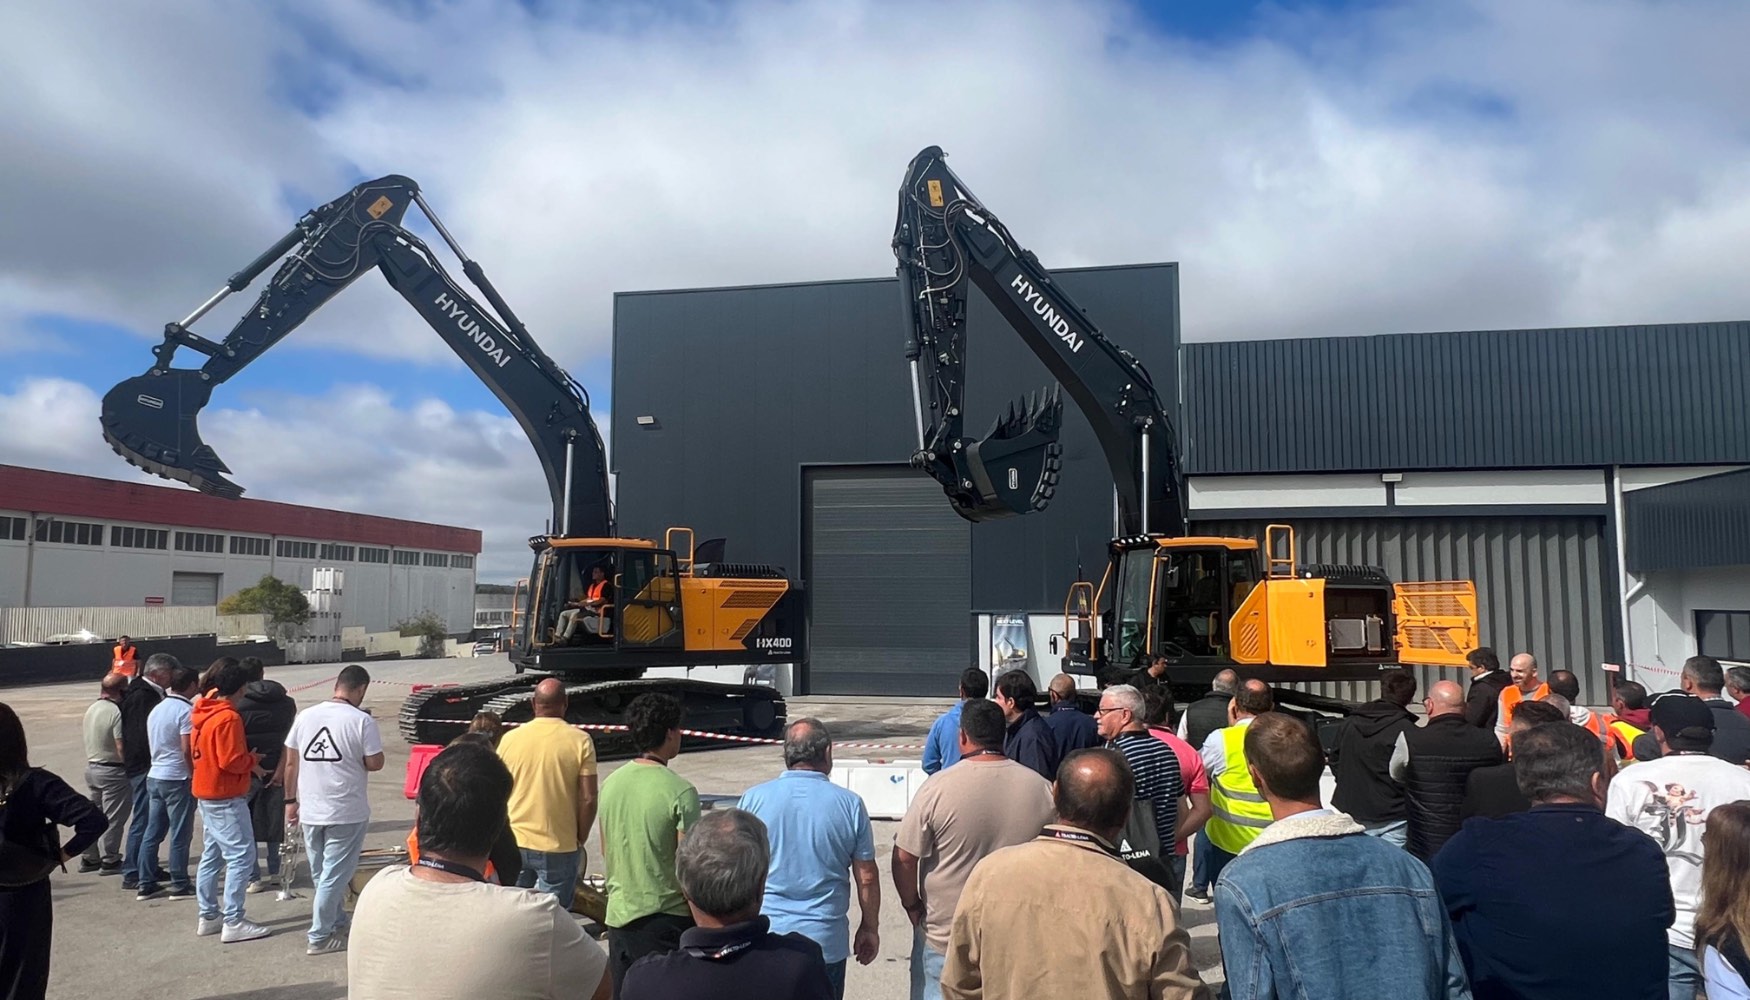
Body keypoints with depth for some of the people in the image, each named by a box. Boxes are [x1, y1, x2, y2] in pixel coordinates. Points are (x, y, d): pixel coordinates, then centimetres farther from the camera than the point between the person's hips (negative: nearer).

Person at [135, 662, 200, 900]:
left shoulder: (157, 709, 12)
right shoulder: (186, 711, -14)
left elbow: (154, 744, 18)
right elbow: (187, 750, -19)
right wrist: (195, 775, -10)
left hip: (155, 775, 8)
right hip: (178, 778, -8)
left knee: (153, 832, 12)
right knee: (180, 834, 0)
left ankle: (146, 885, 17)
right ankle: (180, 885, 6)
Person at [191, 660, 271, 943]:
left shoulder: (204, 713, 8)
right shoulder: (228, 718, -20)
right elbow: (231, 761, -23)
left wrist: (247, 759, 10)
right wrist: (253, 761, -6)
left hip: (206, 793, 10)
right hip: (226, 798, -10)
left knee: (211, 855, 16)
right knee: (242, 856, -6)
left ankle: (208, 916, 23)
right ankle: (233, 923, -5)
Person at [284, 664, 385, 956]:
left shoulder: (305, 716, 1)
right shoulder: (362, 720, -13)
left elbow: (291, 763, 5)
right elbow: (375, 764, -11)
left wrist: (291, 800, 14)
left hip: (310, 811, 5)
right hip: (347, 812, -5)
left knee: (321, 875, 19)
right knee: (335, 876, 5)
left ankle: (337, 925, 32)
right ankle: (320, 937, 10)